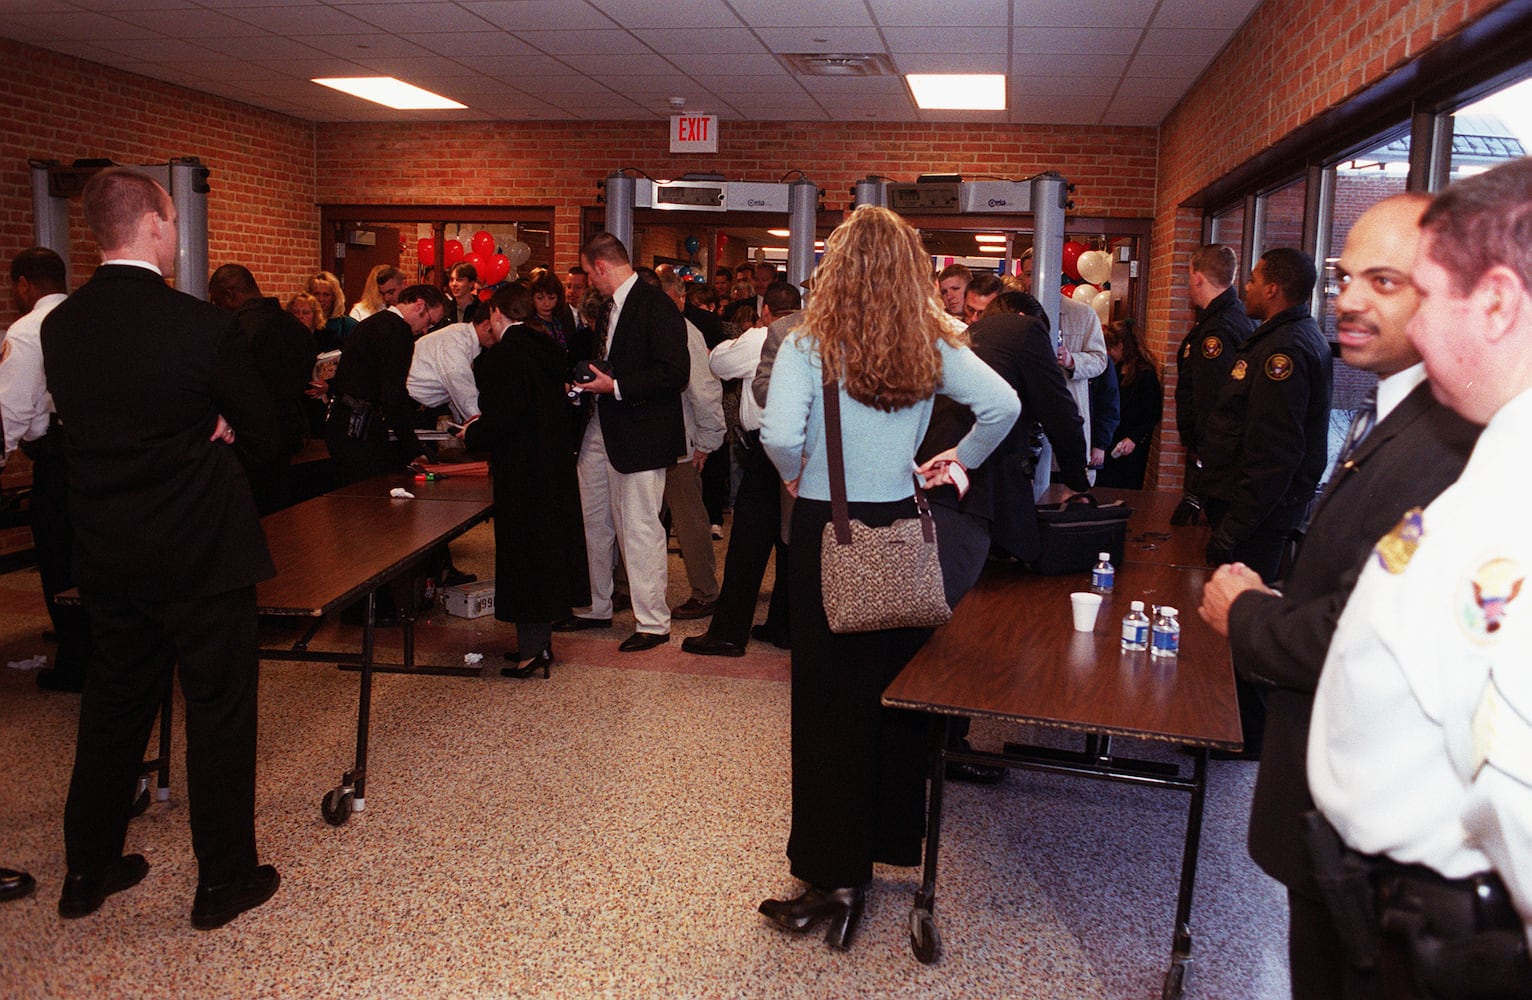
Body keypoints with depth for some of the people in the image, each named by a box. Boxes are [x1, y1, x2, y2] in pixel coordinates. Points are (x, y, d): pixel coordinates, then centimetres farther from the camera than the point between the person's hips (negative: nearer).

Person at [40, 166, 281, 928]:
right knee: (219, 708, 7)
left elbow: (88, 420, 12)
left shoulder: (59, 326, 0)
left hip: (105, 551, 6)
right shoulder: (200, 325, -18)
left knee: (115, 701, 20)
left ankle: (88, 871, 33)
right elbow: (265, 435, -9)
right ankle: (223, 880, 19)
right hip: (200, 551, -6)